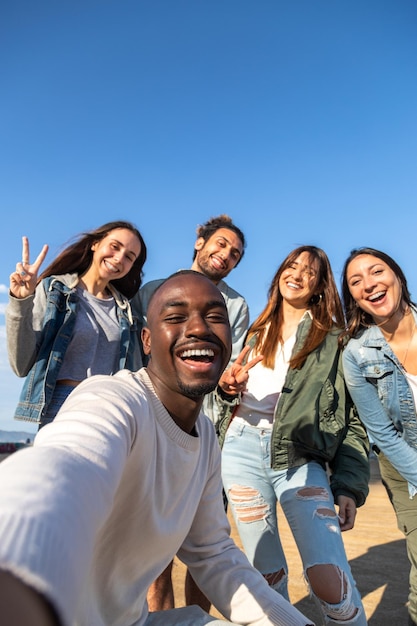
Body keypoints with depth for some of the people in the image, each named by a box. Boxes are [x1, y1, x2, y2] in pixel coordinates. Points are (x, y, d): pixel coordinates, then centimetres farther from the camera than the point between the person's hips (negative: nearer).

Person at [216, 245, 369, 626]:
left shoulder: (334, 341, 6)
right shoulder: (257, 332, 16)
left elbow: (353, 419, 3)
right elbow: (230, 393, 20)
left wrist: (350, 487, -5)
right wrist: (227, 386, -4)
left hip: (302, 459, -2)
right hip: (242, 451, 3)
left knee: (329, 579, -15)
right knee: (266, 573, 9)